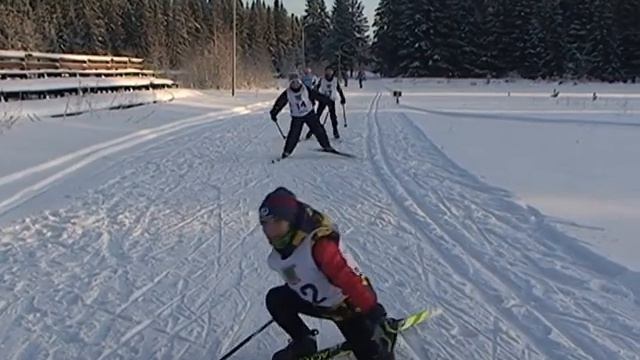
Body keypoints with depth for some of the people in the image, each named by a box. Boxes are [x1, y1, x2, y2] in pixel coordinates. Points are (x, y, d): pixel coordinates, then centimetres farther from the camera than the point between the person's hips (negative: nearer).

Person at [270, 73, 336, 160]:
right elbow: (279, 103, -2)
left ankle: (327, 146, 10)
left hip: (309, 113, 1)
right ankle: (286, 152, 4)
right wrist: (274, 113, -5)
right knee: (293, 135, -9)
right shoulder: (287, 93, -8)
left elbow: (317, 95, -1)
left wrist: (328, 100, 4)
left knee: (318, 130, -3)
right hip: (296, 117, -1)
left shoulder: (306, 90, -7)